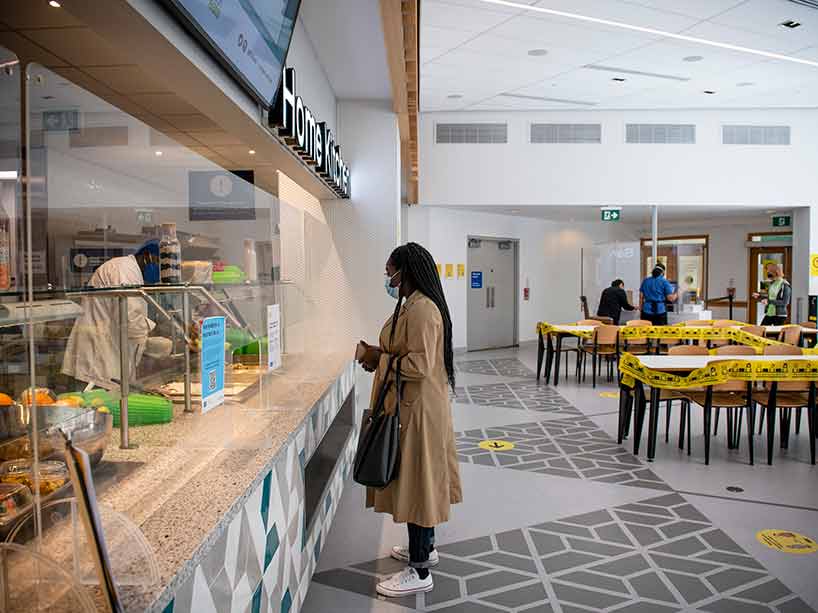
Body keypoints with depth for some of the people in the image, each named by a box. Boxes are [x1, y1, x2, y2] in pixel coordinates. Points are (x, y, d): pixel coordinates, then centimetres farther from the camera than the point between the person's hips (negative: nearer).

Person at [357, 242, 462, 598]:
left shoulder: (422, 309, -22)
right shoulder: (412, 305, 11)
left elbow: (420, 365, -27)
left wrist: (380, 358, -16)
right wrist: (381, 355, 5)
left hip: (419, 409, -11)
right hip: (412, 406, 11)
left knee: (417, 481, -1)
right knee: (416, 480, 20)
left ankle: (419, 573, 12)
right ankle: (425, 547, 37)